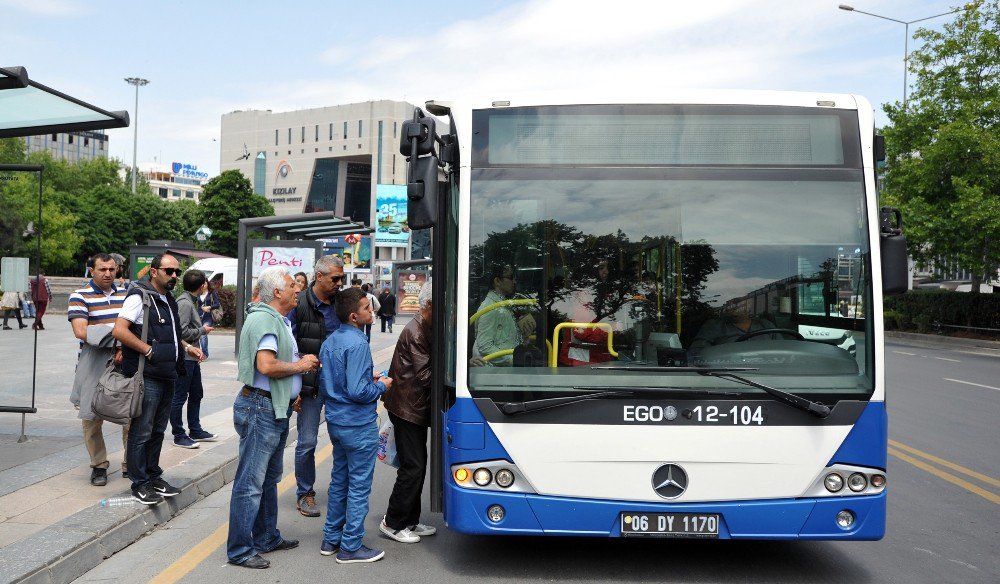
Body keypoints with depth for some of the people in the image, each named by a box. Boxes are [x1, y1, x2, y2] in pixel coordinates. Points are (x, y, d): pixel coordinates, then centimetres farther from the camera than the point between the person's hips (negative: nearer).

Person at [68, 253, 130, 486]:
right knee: (92, 417, 4)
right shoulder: (80, 296, -2)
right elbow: (80, 331, -13)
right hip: (94, 366, -3)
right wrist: (113, 337, -20)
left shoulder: (125, 294, 11)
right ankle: (99, 466, 19)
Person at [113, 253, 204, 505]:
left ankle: (153, 477, 27)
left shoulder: (168, 301, 18)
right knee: (142, 431, 0)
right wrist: (150, 351, -19)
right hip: (147, 376, -9)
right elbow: (119, 331, -18)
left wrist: (186, 347, 15)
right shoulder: (139, 296, -9)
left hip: (167, 376, 9)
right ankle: (140, 484, 9)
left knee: (158, 430, 16)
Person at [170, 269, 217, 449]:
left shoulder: (192, 301, 12)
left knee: (196, 394, 19)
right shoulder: (184, 303, -18)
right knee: (179, 397, 1)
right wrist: (203, 330, -12)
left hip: (192, 357, 10)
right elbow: (182, 332, -25)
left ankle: (195, 431, 30)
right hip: (184, 358, -10)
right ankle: (179, 436, 11)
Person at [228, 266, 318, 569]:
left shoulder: (278, 320, 15)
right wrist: (300, 365, -14)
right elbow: (266, 365, -28)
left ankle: (267, 537, 33)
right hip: (260, 408, -11)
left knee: (269, 478, 20)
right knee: (251, 482, -2)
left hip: (276, 408, 11)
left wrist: (303, 361, 7)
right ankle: (240, 550, 8)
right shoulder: (265, 319, -18)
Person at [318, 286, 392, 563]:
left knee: (339, 480, 19)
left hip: (336, 422, 9)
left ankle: (332, 538, 28)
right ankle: (351, 547, 11)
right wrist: (381, 386, -8)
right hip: (358, 425, -9)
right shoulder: (357, 344, -21)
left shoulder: (329, 341, 7)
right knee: (359, 486, 2)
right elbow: (357, 391, -26)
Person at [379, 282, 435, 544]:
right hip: (407, 407, -10)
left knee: (417, 464, 14)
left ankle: (410, 521, 24)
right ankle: (393, 522, 8)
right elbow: (425, 376, -22)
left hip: (415, 406, 10)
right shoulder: (416, 332, -19)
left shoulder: (425, 328, 12)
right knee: (412, 467, -5)